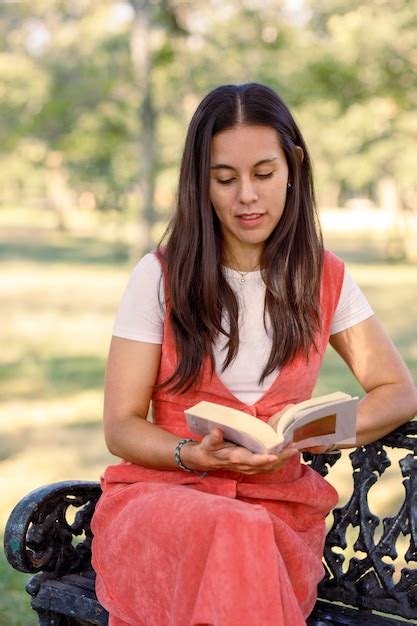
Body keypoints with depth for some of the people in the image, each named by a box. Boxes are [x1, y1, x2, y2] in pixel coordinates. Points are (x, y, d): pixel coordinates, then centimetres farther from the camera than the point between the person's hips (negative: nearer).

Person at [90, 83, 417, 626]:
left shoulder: (325, 280, 10)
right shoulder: (161, 277, 3)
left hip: (280, 506, 2)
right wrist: (196, 455, -18)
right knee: (233, 533, -38)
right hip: (158, 495, -1)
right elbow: (120, 427, 3)